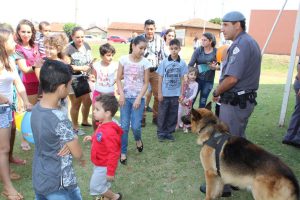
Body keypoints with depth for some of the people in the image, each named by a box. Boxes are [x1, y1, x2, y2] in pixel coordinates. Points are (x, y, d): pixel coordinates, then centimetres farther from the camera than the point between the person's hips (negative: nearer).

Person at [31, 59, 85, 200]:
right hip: (58, 183, -7)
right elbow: (78, 153, -18)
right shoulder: (59, 118, -31)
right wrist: (82, 158, 3)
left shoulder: (36, 108, -7)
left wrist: (70, 142, -14)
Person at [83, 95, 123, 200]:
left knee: (95, 187, 5)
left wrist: (110, 172, -25)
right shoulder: (102, 125, -3)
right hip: (99, 164, 9)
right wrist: (92, 138, 3)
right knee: (103, 184, 24)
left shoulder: (109, 132, -34)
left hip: (104, 167, -9)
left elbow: (113, 154, -31)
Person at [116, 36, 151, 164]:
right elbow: (118, 79, 1)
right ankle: (123, 152, 17)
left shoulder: (145, 62, -4)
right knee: (124, 126, 1)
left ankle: (138, 139, 31)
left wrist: (139, 98, -10)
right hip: (126, 97, 1)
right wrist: (121, 94, -10)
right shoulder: (124, 59, -3)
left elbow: (146, 83, -1)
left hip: (139, 97, 0)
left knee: (136, 126, -5)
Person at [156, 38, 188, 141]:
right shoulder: (164, 62, -4)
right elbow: (160, 78, -2)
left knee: (173, 114, 10)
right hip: (165, 93, -1)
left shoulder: (182, 63, 0)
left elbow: (182, 79, 4)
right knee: (162, 114, 7)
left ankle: (169, 132, 23)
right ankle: (161, 133, 20)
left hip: (176, 94, 1)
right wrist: (159, 92, -6)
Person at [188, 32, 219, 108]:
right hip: (197, 79, 0)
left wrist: (215, 67, -18)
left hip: (208, 81, 1)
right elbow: (191, 64, -7)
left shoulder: (216, 52, -4)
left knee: (203, 102, 11)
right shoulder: (198, 50, -4)